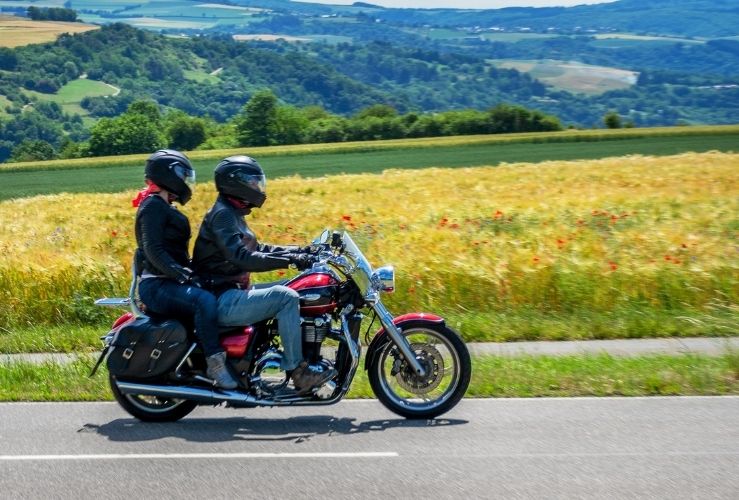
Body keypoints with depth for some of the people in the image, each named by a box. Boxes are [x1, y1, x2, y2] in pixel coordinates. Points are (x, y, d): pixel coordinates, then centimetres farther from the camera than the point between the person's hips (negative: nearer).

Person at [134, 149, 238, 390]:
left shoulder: (165, 207, 22)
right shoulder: (153, 206, -10)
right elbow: (153, 250, -22)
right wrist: (180, 272, -30)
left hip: (171, 280, 11)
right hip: (157, 286, -11)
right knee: (205, 301, -35)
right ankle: (215, 363, -32)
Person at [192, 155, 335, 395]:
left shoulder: (233, 214, 18)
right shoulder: (222, 215, -14)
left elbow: (255, 249, 22)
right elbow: (242, 257, -28)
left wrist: (297, 251, 10)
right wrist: (289, 259, -31)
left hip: (234, 294, 11)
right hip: (223, 301, -11)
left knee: (287, 296, 12)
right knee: (286, 297, -23)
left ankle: (306, 364, 8)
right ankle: (297, 370, -21)